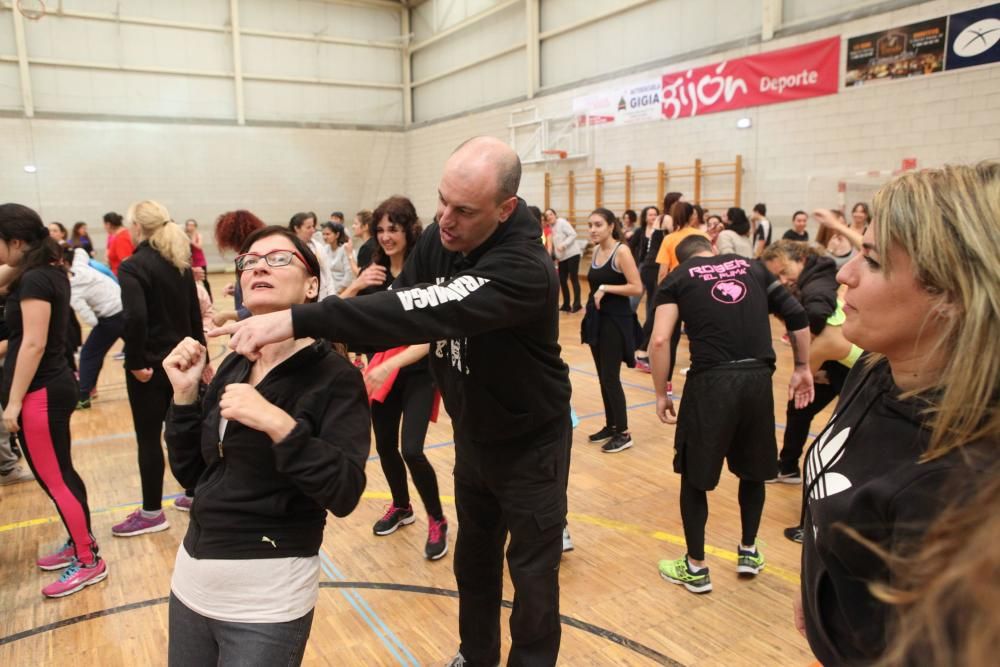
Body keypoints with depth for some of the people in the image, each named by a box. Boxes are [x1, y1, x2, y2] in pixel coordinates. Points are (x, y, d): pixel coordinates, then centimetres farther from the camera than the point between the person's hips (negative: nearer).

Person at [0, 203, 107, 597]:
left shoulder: (34, 280, -19)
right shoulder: (49, 273, 10)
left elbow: (34, 344, -22)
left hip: (40, 393, -10)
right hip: (52, 386, 10)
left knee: (53, 479, 0)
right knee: (60, 474, 18)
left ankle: (89, 562, 11)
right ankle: (80, 543, 32)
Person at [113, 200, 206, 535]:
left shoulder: (133, 266, -14)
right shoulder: (180, 263, 8)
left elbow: (135, 318, -27)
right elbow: (195, 314, 12)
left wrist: (137, 362, -18)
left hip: (149, 364, -7)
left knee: (148, 438, 3)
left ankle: (152, 513, 13)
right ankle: (194, 494, 27)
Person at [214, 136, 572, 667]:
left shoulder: (524, 268, -34)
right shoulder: (436, 240, -9)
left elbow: (429, 311, -47)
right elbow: (407, 307, -3)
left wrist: (300, 319, -52)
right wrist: (346, 337, -25)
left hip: (530, 444, -6)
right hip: (472, 434, 7)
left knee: (531, 572, 10)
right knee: (473, 556, 22)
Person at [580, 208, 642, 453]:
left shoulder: (621, 251, -13)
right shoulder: (596, 251, 9)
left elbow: (637, 288, -20)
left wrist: (606, 288, -20)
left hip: (616, 321, -8)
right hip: (596, 319, 8)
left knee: (611, 377, -5)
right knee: (603, 377, 12)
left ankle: (623, 433, 6)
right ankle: (610, 426, 24)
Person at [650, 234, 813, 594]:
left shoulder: (678, 278, 7)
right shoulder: (751, 266, 16)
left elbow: (659, 341, -7)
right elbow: (797, 315, 13)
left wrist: (661, 394, 3)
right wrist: (802, 368, 21)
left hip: (711, 380, -3)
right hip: (758, 378, 4)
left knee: (694, 476, 13)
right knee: (753, 469, 24)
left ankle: (695, 568, 24)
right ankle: (748, 552, 39)